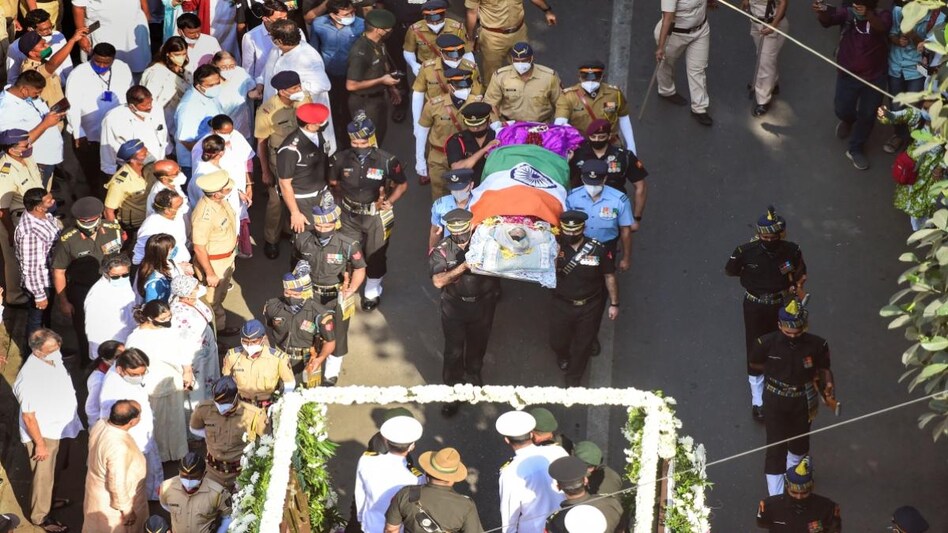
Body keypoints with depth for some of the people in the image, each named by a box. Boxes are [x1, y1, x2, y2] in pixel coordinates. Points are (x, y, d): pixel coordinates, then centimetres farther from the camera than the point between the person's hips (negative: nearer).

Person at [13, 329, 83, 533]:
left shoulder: (54, 357, -11)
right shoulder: (30, 377, -35)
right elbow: (28, 416, -25)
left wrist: (70, 420, 18)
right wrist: (40, 444, -18)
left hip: (60, 427, 7)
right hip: (43, 432, -7)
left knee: (56, 469, 27)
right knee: (43, 476, 11)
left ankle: (50, 499, 50)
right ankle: (40, 515, 31)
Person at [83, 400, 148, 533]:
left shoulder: (100, 425, -14)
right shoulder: (119, 447, -39)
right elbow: (117, 484, -30)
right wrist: (126, 509, -17)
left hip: (98, 490, 8)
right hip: (111, 502, -8)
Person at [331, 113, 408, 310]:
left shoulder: (386, 160, -18)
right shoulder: (341, 159, -13)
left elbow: (402, 184, -3)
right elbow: (333, 183, 6)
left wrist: (388, 202, -15)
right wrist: (345, 196, -8)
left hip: (376, 215, -1)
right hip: (350, 215, 1)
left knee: (375, 256, 14)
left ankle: (372, 292, 38)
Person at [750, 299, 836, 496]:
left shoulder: (817, 345, -18)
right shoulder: (767, 343, -19)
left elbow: (824, 369, -2)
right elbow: (754, 364, 0)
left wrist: (828, 386, -16)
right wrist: (775, 369, -8)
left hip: (803, 402, 2)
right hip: (775, 401, -2)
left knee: (799, 442, 24)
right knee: (776, 448, -5)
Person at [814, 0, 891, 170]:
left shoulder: (882, 16, -16)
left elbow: (881, 28, -38)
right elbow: (828, 20, -30)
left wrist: (867, 15, -58)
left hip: (874, 77, -1)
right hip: (848, 74, 1)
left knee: (867, 115, 9)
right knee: (842, 110, 11)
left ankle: (856, 149, 30)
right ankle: (848, 121, 49)